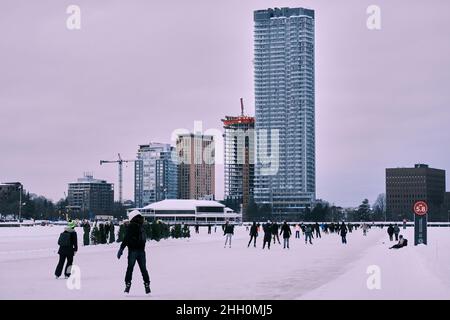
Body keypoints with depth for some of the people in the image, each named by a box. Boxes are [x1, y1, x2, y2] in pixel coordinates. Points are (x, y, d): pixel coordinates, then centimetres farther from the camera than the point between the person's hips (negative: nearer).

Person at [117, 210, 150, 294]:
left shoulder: (131, 226, -3)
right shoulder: (142, 226, 4)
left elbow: (126, 238, -5)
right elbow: (144, 239, 6)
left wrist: (121, 248, -3)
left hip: (133, 250, -2)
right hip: (141, 250, 2)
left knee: (130, 268, 1)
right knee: (143, 269, 5)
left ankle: (128, 284, -2)